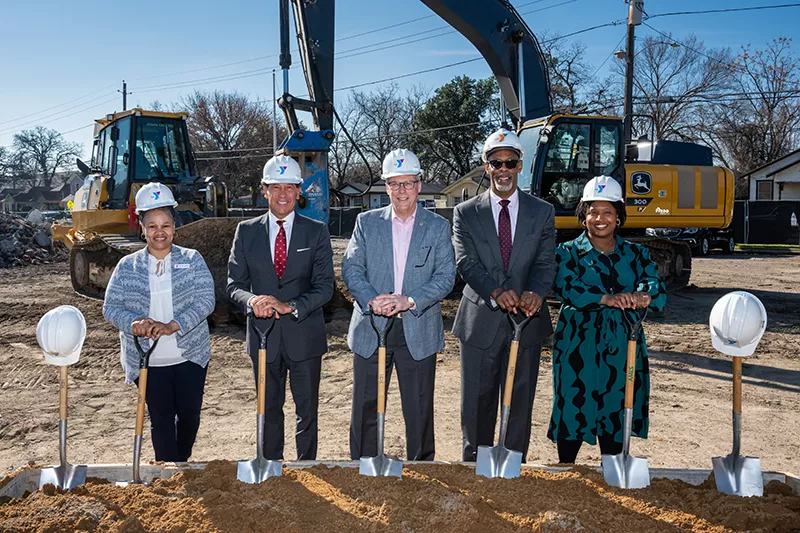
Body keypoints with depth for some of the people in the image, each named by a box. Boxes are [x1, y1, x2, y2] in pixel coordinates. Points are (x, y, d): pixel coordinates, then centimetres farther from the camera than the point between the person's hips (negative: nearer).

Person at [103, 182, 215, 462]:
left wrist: (172, 326, -24)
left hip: (190, 355, 0)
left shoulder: (192, 260, -1)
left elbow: (206, 299, -11)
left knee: (190, 414, 10)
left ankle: (183, 460, 39)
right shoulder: (127, 266, 3)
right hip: (148, 361, 0)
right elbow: (111, 307, 0)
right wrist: (133, 322, -23)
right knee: (161, 420, 4)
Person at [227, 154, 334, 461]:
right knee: (269, 409, 15)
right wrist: (251, 300, -19)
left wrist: (290, 306, -23)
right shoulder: (246, 232, 4)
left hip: (304, 335, -1)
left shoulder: (316, 232, -1)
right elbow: (234, 283, 3)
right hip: (263, 337, 2)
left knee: (307, 411, 9)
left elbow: (324, 286, -8)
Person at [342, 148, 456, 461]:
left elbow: (446, 277, -3)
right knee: (365, 407, 9)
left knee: (419, 409, 9)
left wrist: (409, 300, -17)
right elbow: (350, 267, 1)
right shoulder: (366, 222, 6)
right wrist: (371, 300, -17)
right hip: (370, 329, 1)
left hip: (418, 332, -1)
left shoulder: (438, 227, 4)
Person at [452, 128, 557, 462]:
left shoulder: (542, 212, 6)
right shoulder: (466, 213, 3)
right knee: (477, 402, 9)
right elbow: (466, 263, -7)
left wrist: (535, 292, -25)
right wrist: (496, 292, -25)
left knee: (520, 402, 10)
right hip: (480, 322, -1)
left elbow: (546, 262, -3)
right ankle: (475, 462, 25)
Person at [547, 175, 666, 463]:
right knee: (572, 416, 2)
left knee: (616, 420, 10)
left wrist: (643, 296, -28)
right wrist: (606, 298, -31)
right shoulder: (568, 253, 3)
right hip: (578, 350, -2)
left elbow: (658, 291, -4)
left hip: (622, 351, 3)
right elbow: (567, 288, -16)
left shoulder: (636, 254, 11)